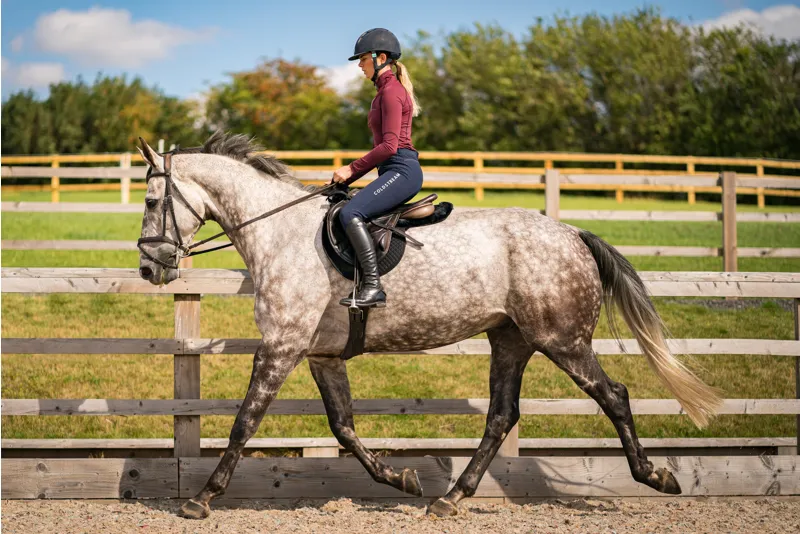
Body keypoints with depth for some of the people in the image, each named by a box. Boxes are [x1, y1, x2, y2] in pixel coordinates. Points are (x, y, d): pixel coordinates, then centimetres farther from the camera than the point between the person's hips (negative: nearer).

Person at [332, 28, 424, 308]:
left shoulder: (391, 91, -11)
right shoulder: (385, 91, 21)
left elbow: (389, 146, -19)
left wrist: (352, 169, -14)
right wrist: (350, 176, 17)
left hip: (401, 171, -11)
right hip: (395, 172, 11)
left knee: (350, 213, -25)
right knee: (351, 214, 15)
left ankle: (373, 286, -28)